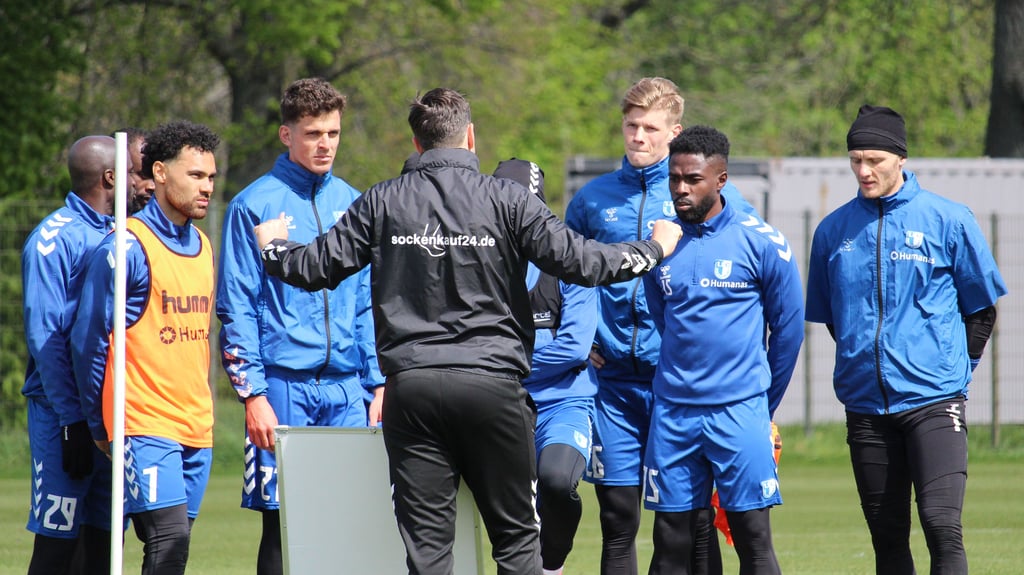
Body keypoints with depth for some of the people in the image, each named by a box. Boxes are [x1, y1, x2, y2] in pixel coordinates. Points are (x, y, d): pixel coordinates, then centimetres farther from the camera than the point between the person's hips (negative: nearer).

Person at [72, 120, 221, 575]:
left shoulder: (203, 248, 16)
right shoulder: (127, 247, -8)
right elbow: (89, 340, -5)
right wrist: (100, 427, 0)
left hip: (197, 429, 7)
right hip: (146, 428, -7)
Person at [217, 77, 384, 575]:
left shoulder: (350, 203, 13)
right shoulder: (255, 206, -1)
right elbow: (236, 308, -3)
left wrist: (378, 381, 9)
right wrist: (252, 393, -10)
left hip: (346, 387, 4)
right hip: (284, 385, -4)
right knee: (282, 520, -2)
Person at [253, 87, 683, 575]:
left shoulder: (382, 203, 4)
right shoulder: (506, 200, -2)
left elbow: (317, 267, 7)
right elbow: (578, 261, -6)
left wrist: (272, 249, 30)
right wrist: (654, 249, 11)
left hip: (410, 385, 1)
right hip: (492, 385, -1)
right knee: (516, 536, 8)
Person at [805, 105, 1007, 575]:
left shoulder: (948, 220, -2)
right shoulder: (834, 231, 6)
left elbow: (981, 307, 7)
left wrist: (955, 366, 4)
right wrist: (861, 361, 13)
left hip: (934, 400, -3)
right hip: (865, 406, 3)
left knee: (941, 523, -16)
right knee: (887, 536, 7)